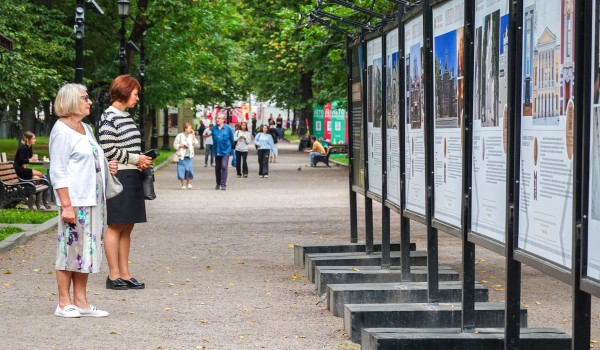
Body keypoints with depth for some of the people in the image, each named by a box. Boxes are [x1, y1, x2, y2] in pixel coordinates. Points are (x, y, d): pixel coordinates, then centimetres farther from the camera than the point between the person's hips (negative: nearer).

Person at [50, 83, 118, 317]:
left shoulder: (85, 128, 17)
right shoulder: (62, 130, -10)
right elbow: (58, 172, -14)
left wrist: (106, 167, 8)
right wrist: (66, 205, -20)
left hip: (93, 199, 9)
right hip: (75, 200, -9)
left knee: (86, 249, 10)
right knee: (70, 248, -4)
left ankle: (81, 301, 16)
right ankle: (64, 303, 4)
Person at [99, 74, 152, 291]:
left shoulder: (126, 117, 16)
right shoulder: (109, 117, -11)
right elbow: (108, 150, -16)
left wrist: (141, 160, 6)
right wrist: (135, 159, -12)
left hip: (132, 177, 9)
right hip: (118, 177, -9)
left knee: (127, 227, 10)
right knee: (116, 226, -4)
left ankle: (124, 273, 15)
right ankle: (113, 275, 1)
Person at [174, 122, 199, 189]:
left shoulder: (191, 136, 6)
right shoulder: (180, 135, -1)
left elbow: (196, 144, -4)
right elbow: (175, 145, 3)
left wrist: (193, 135, -6)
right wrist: (181, 146, -14)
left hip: (189, 156, 2)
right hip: (181, 156, -2)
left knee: (189, 170, -2)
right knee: (181, 170, -1)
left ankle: (188, 183, 18)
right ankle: (183, 185, 10)